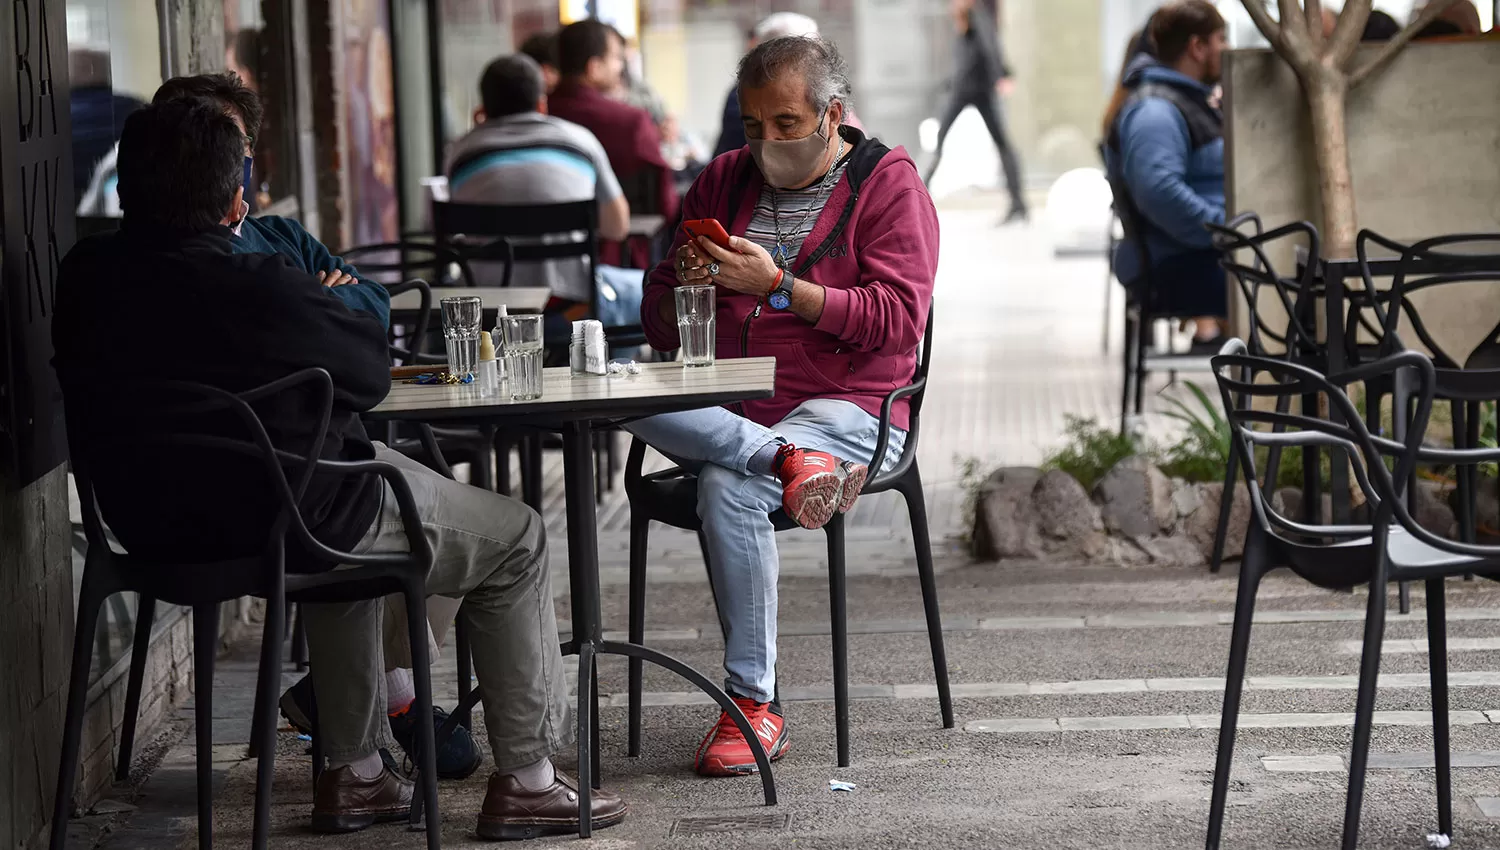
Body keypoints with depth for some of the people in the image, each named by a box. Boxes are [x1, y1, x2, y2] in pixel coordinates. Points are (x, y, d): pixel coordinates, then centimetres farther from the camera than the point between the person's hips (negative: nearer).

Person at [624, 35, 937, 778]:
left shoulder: (888, 185, 3)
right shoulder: (724, 181, 17)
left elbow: (898, 319, -10)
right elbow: (662, 329, 17)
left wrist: (778, 285, -17)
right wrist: (687, 290, -8)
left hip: (843, 407, -5)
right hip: (724, 410, 5)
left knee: (728, 489, -33)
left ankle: (753, 706, -25)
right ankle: (789, 462, -35)